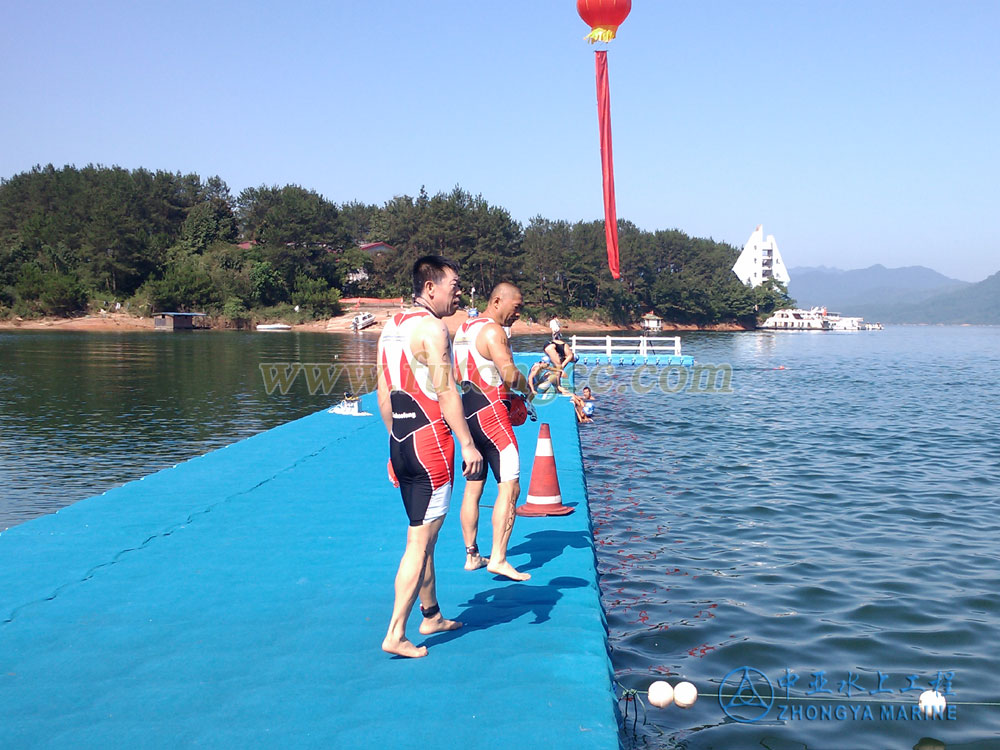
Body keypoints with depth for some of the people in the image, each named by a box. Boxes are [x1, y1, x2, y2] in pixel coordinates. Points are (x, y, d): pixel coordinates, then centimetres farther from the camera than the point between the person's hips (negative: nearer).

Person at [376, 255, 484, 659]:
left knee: (422, 535, 20)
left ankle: (431, 616, 32)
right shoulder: (431, 328, -13)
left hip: (400, 443, 9)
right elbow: (445, 391, -17)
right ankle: (395, 634, -1)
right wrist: (468, 444, -14)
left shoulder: (391, 327, 14)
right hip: (429, 441, -9)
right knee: (420, 541, -3)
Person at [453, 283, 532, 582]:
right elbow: (510, 375, -20)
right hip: (491, 412, -10)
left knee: (473, 486, 14)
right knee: (509, 487, -8)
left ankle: (471, 555, 19)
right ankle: (498, 559, -11)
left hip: (468, 411, 10)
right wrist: (528, 388, -1)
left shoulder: (463, 329, 16)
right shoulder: (493, 330, -13)